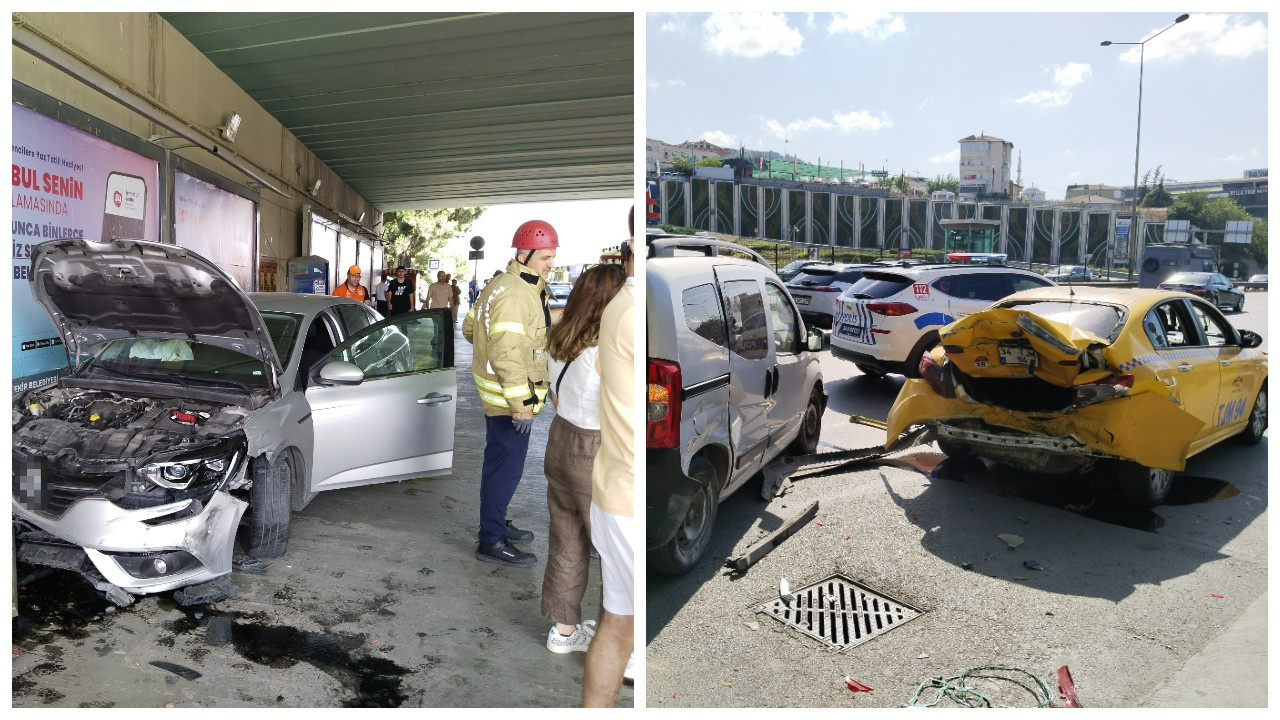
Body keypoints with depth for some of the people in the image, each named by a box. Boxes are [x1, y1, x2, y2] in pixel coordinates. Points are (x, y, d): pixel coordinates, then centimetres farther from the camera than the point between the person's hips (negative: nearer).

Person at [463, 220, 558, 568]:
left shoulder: (502, 283, 11)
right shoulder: (514, 294, -22)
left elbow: (470, 326, 19)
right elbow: (508, 354, -27)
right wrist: (522, 403, -25)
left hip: (496, 393, 10)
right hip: (509, 395, -10)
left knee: (500, 461, 21)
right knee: (507, 465, -1)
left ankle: (496, 523, 36)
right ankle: (491, 542, 10)